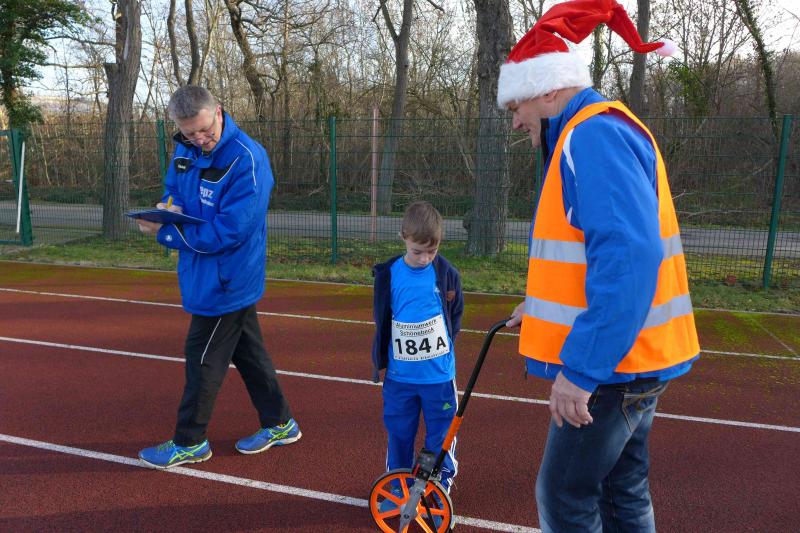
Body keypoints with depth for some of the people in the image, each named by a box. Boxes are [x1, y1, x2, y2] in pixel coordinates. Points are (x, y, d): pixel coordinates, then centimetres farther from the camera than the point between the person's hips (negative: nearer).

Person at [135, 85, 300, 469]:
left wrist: (166, 234, -20)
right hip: (233, 281, 9)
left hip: (226, 281, -9)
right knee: (247, 351, 17)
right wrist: (171, 206, -7)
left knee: (203, 359, 4)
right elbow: (175, 188, 18)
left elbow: (229, 230, -26)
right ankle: (279, 425, 32)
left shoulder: (246, 160, -24)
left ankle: (189, 442, 23)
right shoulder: (185, 150, 2)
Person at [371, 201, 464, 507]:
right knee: (398, 433, 15)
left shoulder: (447, 274, -9)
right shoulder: (388, 275, -7)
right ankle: (399, 488, 34)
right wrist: (380, 359, 9)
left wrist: (442, 345, 3)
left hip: (439, 375, -1)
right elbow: (381, 320, 5)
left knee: (441, 436, 9)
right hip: (399, 375, 1)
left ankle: (441, 490, 28)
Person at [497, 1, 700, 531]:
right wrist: (544, 308, 22)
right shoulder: (595, 134, 16)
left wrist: (582, 367, -29)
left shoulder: (594, 133, -17)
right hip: (630, 356, 10)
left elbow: (627, 256, -29)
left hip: (608, 362, -10)